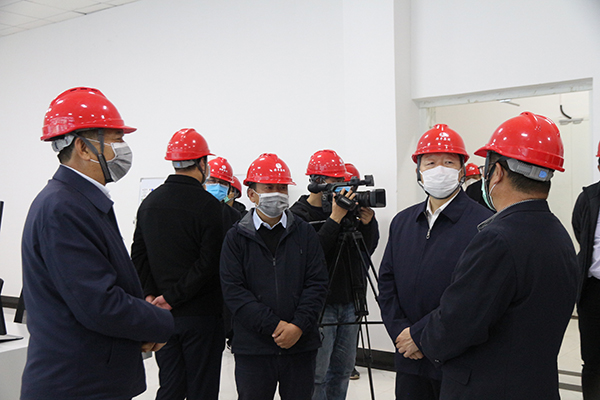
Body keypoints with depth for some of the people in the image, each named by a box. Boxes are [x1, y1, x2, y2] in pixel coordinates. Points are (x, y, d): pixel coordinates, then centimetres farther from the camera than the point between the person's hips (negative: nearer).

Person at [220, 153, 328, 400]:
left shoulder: (304, 233, 6)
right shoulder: (237, 237, 1)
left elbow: (317, 284, 1)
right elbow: (233, 290, -7)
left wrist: (298, 326, -12)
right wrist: (273, 326, -14)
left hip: (300, 344, 1)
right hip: (252, 347, -1)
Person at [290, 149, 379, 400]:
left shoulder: (347, 206, 9)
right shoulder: (299, 214, -7)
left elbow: (368, 249, 7)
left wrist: (367, 223, -10)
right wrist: (335, 219, -25)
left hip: (350, 302, 6)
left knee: (343, 369, 15)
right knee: (317, 374, -2)